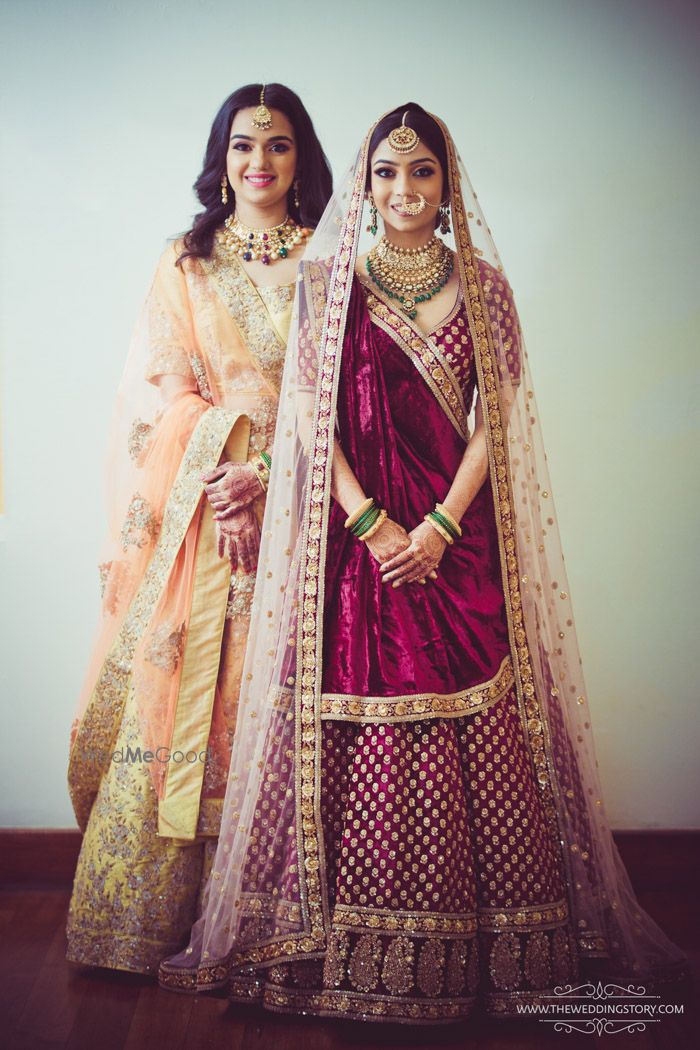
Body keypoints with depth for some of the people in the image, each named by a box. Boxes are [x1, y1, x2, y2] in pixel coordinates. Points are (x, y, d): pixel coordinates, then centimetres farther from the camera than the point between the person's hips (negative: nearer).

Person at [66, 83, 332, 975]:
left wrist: (268, 475, -12)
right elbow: (160, 390, 4)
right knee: (176, 693, 1)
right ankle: (153, 912, 15)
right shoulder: (185, 264, 11)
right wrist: (219, 473, -10)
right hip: (198, 510, 1)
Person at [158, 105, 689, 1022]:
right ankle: (366, 948, 14)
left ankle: (486, 945, 15)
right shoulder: (329, 282, 7)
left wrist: (441, 525, -10)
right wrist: (373, 524, -10)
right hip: (357, 526, -1)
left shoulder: (484, 285, 10)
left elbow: (494, 421, 4)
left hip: (458, 535, 1)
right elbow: (310, 417, 1)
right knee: (364, 736, -1)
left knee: (476, 731, -1)